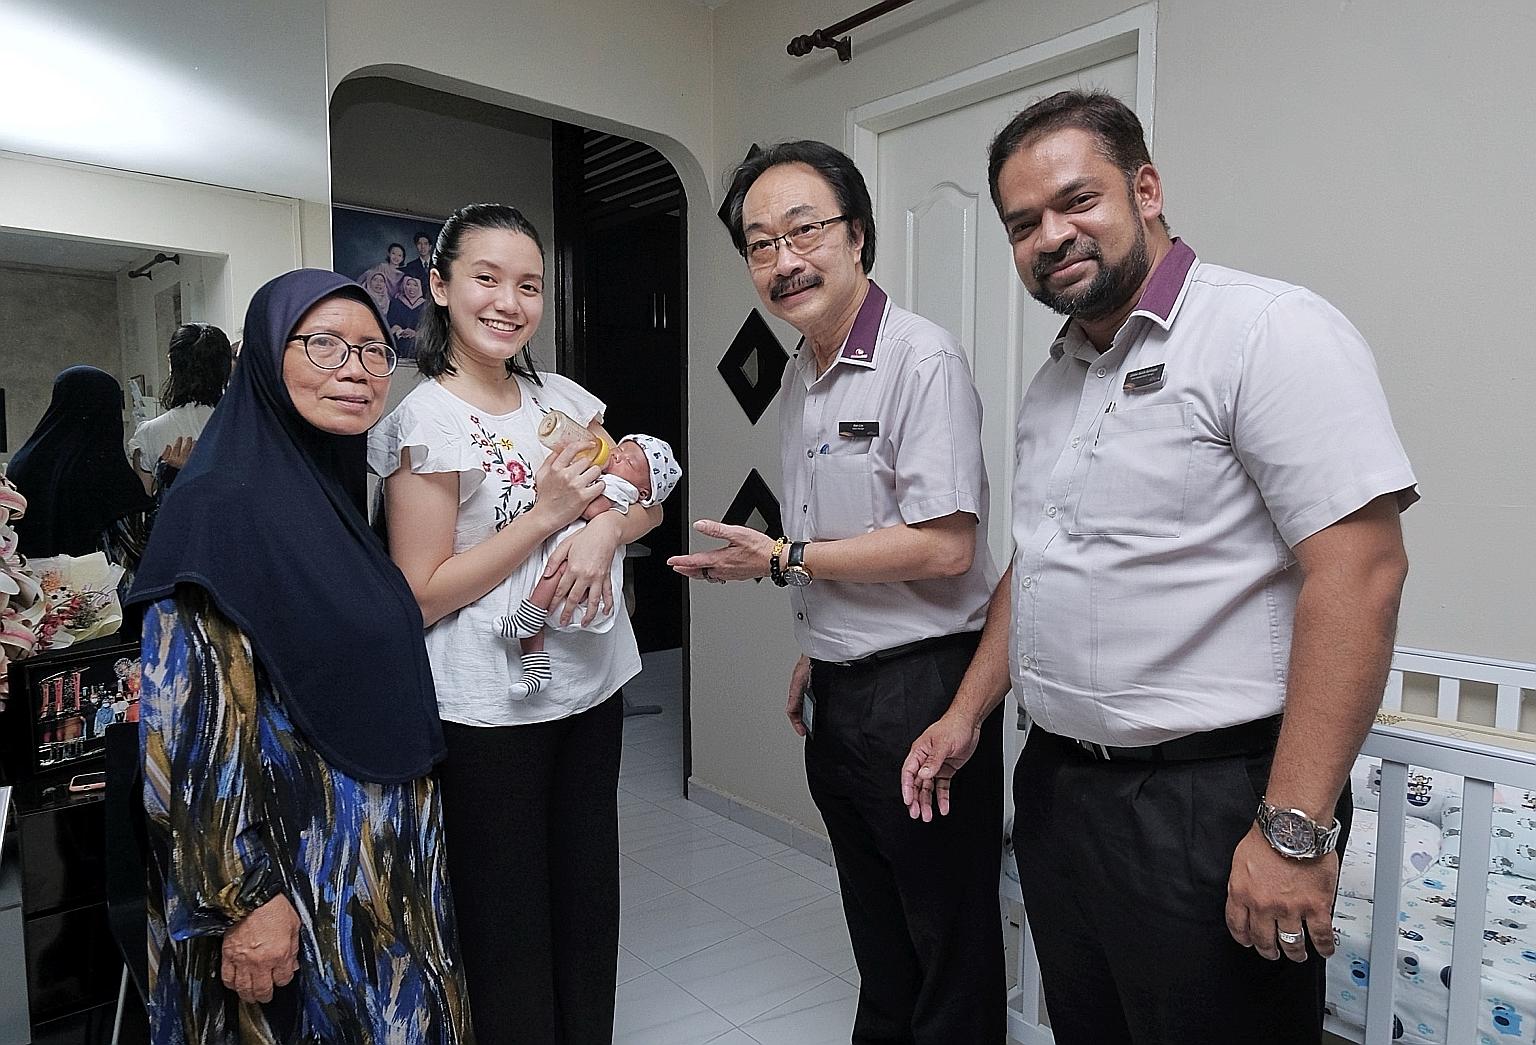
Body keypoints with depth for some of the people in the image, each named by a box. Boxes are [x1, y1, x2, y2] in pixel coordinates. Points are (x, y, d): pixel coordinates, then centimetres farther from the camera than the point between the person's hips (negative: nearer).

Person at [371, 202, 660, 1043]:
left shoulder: (562, 398, 6)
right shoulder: (426, 421, -12)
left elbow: (645, 501, 9)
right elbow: (421, 596, -14)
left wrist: (605, 528, -13)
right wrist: (546, 514, -20)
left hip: (591, 684, 6)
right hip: (489, 711, -6)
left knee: (588, 910, 18)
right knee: (510, 928, 9)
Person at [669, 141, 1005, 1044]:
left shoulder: (923, 361, -17)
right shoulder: (801, 374, 11)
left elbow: (942, 547, -23)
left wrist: (783, 559, -16)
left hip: (920, 688, -8)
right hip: (841, 692, 9)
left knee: (950, 942, 10)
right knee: (876, 935, 24)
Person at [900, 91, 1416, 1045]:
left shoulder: (1269, 329, -13)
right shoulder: (1054, 380, 12)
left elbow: (1359, 569, -20)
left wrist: (1295, 830, -22)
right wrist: (968, 715, 15)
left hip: (1208, 804, -7)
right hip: (1057, 784, 8)